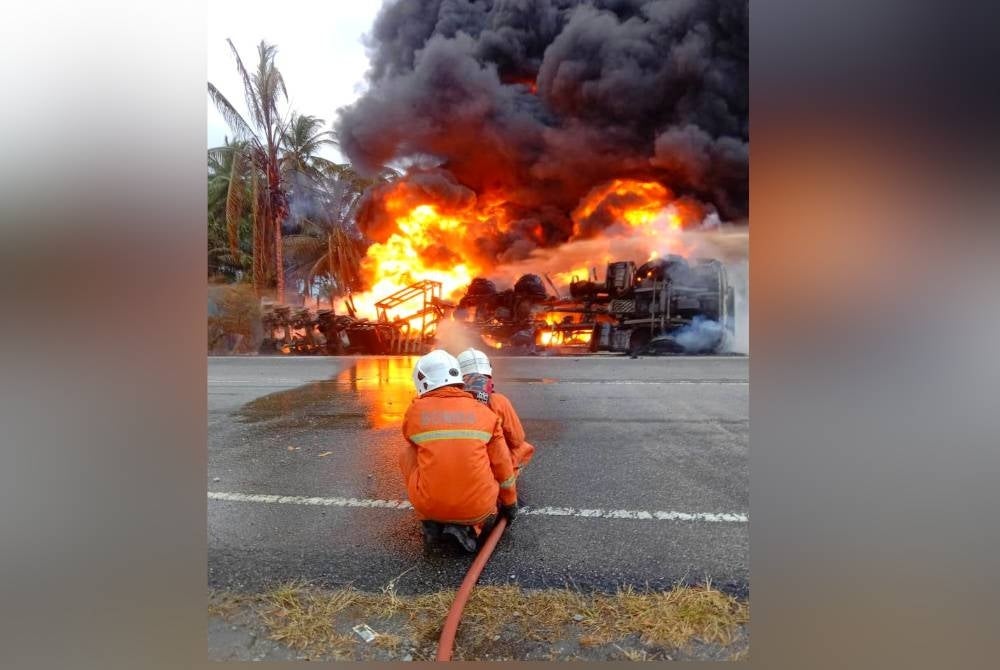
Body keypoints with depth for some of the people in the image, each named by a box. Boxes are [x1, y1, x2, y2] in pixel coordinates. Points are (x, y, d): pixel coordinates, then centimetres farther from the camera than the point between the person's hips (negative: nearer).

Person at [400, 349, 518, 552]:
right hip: (478, 509, 0)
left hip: (429, 505, 0)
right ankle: (470, 528, 6)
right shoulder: (484, 411, 2)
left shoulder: (415, 410, 0)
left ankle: (431, 523, 17)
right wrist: (510, 503, 24)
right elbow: (502, 465, 8)